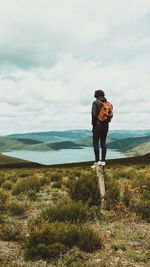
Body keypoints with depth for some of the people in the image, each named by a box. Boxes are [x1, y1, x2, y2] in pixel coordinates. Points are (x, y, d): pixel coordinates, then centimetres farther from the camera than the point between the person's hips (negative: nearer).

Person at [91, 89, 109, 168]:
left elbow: (94, 114, -16)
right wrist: (106, 121, 13)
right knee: (103, 142, 9)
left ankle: (97, 161, -7)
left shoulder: (96, 103, -9)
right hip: (106, 125, 6)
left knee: (95, 143, -3)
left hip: (98, 124, -6)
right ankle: (103, 161, 9)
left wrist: (93, 124, -7)